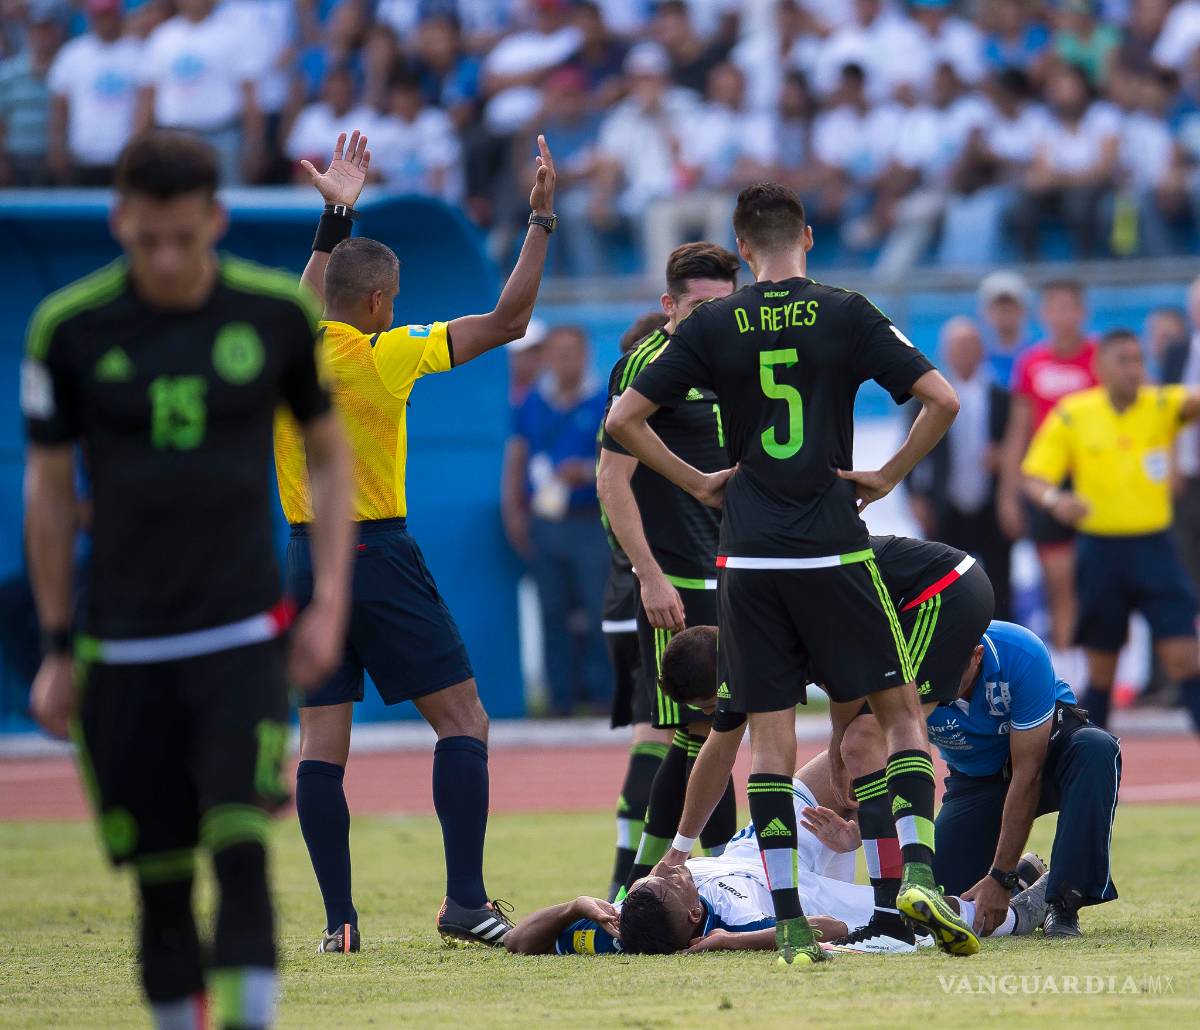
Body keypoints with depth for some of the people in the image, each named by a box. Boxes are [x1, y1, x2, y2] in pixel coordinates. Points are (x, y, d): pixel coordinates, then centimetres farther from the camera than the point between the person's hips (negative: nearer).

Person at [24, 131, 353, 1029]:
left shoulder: (278, 313, -1)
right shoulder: (69, 329, -2)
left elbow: (330, 456, 12)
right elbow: (49, 491, 7)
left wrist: (331, 601, 4)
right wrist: (58, 647, 7)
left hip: (244, 635, 0)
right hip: (124, 645, 1)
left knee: (242, 850, -15)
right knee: (159, 877, 3)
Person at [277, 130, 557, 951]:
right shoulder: (385, 358, -10)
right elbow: (508, 320, -8)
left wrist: (337, 214, 30)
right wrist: (542, 219, 0)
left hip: (308, 558, 5)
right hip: (379, 557, -5)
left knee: (322, 739, 3)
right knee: (462, 721, 2)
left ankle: (340, 919, 0)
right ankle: (465, 899, -5)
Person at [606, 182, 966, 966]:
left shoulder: (712, 327, 2)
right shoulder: (847, 315, -1)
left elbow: (624, 420, 2)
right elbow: (943, 401, -5)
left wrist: (697, 482, 11)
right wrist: (890, 476, 5)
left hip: (748, 560, 1)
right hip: (835, 550, -1)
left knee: (770, 743, 4)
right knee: (901, 710, 10)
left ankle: (790, 924, -1)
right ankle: (918, 873, -8)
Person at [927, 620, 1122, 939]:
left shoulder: (1022, 655, -34)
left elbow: (1026, 775, -30)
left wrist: (1000, 879, -30)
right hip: (975, 778, 2)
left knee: (1095, 748, -37)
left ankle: (1063, 902, -29)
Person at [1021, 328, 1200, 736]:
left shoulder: (1161, 406, -1)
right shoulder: (1071, 415, -1)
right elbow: (1033, 477, -1)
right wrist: (1054, 499, -23)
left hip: (1154, 547, 0)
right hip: (1100, 548, 0)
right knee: (1101, 667, 8)